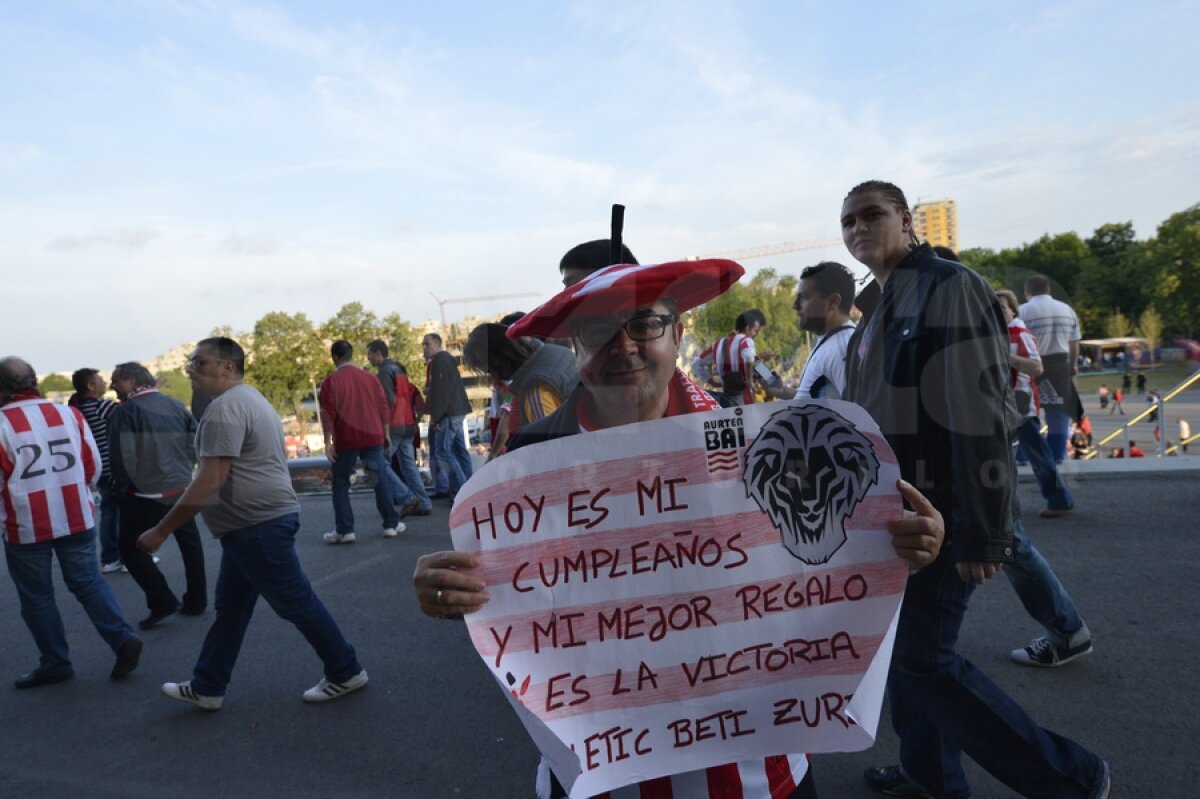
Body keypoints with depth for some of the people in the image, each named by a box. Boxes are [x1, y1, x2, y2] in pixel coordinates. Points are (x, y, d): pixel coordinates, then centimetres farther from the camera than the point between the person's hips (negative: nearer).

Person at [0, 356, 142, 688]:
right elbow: (93, 464, 8)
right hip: (77, 519, 4)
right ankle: (124, 639, 1)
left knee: (36, 597, 11)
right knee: (88, 582, 14)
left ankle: (55, 664, 17)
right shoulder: (69, 413, 3)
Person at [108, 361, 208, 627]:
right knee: (190, 546, 16)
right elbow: (195, 443, 5)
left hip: (146, 495, -6)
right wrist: (183, 470, 14)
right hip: (181, 490, 6)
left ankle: (162, 602, 1)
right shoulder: (176, 405, 3)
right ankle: (196, 601, 22)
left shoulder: (126, 410, -12)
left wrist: (123, 488, -2)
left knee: (132, 549, 9)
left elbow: (122, 456, -16)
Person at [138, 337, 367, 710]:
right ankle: (206, 688, 28)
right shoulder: (248, 398, 16)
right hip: (255, 521, 11)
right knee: (230, 608, 17)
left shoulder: (225, 407, -18)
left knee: (296, 603, 0)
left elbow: (210, 483, -23)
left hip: (258, 524, -11)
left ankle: (345, 673, 13)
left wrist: (161, 531, -17)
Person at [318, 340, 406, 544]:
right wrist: (385, 433, 18)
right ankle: (392, 524, 11)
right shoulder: (369, 378, 7)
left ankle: (344, 530, 4)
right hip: (372, 436, 3)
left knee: (341, 483, 7)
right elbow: (382, 407, 9)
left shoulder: (331, 380, -4)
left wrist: (328, 442, -6)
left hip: (346, 440, -3)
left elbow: (328, 413, -9)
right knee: (381, 479, 8)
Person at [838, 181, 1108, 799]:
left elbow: (980, 417, -22)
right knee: (900, 646, 16)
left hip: (937, 515, -9)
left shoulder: (948, 287, -15)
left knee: (923, 660, -2)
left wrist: (981, 534, -23)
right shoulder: (880, 303, 13)